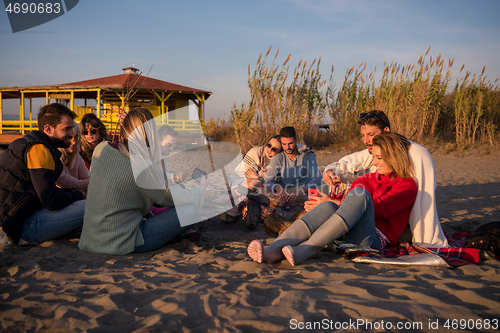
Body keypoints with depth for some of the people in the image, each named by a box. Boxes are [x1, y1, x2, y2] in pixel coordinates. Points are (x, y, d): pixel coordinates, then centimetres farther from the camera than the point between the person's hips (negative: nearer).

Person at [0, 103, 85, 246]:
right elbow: (52, 201, -20)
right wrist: (78, 195, -2)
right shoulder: (39, 149, -16)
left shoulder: (31, 142, 17)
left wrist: (69, 192, 7)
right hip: (22, 227, -11)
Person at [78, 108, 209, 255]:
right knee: (192, 211, -10)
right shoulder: (143, 168, -21)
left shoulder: (101, 149, -2)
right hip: (121, 244, -8)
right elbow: (173, 198, -7)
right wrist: (201, 188, 13)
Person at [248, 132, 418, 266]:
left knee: (360, 194, -32)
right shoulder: (370, 179, 28)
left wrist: (333, 202, -10)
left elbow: (378, 209, -7)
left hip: (373, 239, -4)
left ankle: (302, 251, -44)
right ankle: (270, 252, -49)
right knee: (328, 208, -30)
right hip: (348, 235, 5)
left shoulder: (407, 185, 9)